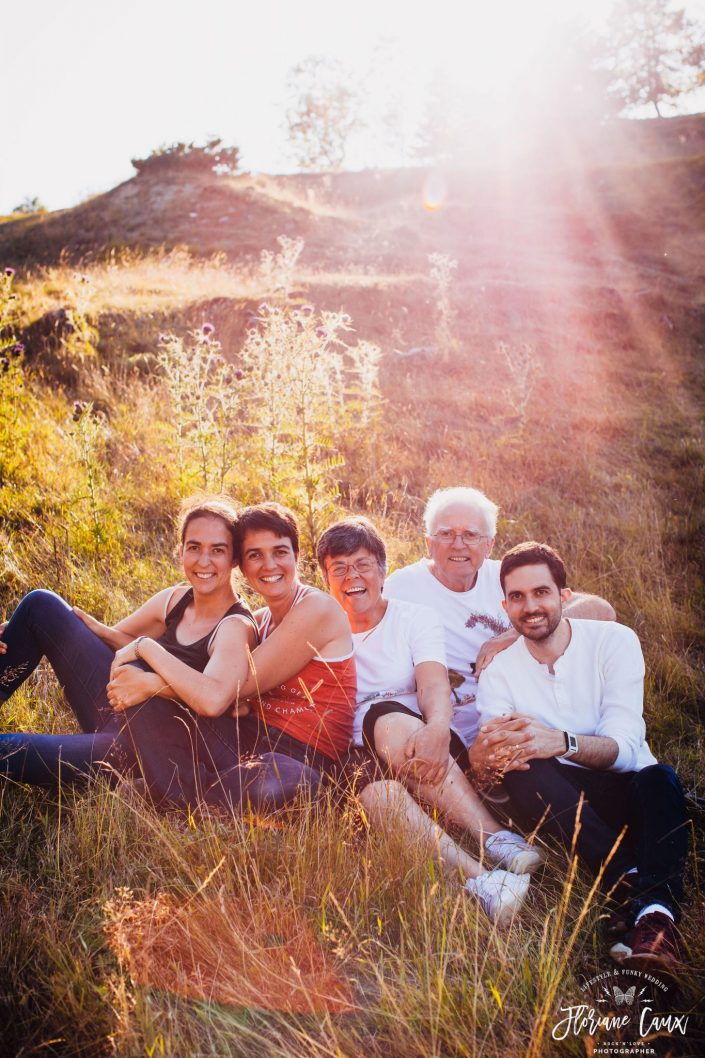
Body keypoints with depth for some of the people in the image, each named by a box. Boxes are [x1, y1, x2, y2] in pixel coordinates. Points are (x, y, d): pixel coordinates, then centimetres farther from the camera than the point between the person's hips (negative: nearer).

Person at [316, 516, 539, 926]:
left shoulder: (415, 618, 7)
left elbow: (433, 682, -12)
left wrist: (437, 726, -34)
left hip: (414, 737, 0)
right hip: (356, 759, 1)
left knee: (386, 716, -34)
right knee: (377, 788, -35)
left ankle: (495, 839, -41)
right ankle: (477, 877, -48)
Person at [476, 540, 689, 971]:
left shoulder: (614, 641, -6)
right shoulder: (499, 672, -1)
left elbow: (625, 746, -17)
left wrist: (562, 743, -39)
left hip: (631, 792, -1)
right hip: (563, 806, 1)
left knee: (659, 778, -34)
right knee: (525, 772, -30)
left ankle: (657, 917, -47)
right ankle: (636, 885, -35)